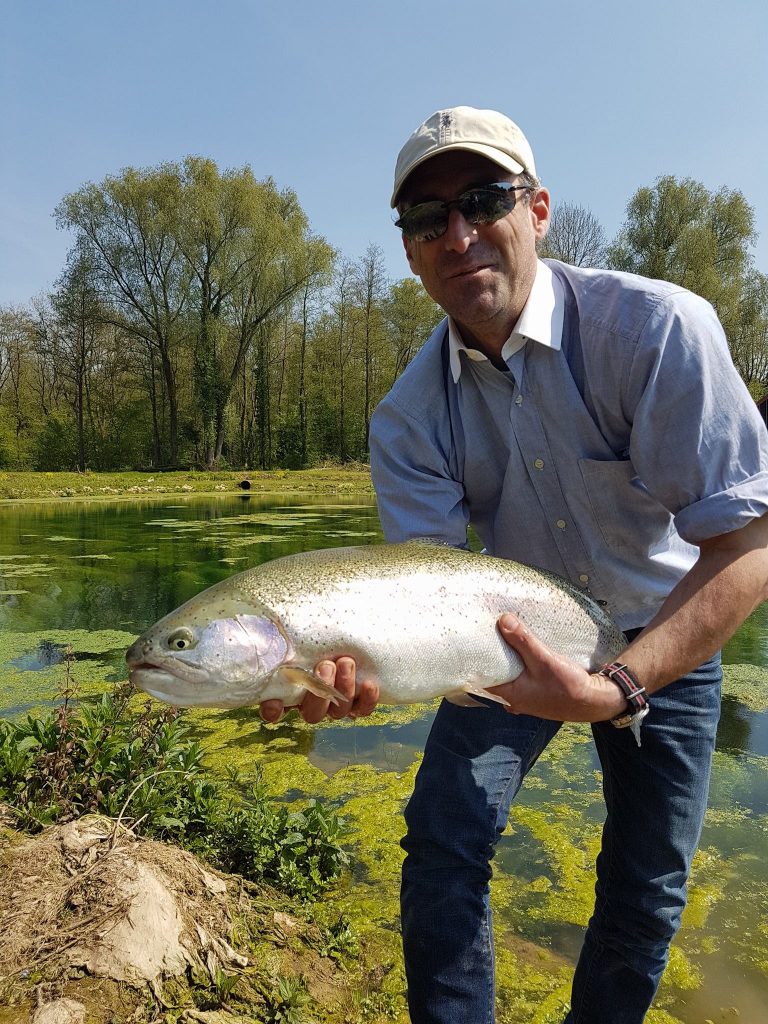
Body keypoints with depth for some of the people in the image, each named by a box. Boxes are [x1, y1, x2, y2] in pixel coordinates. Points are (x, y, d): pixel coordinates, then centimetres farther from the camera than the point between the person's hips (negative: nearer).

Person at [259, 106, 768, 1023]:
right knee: (442, 845, -7)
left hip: (667, 641, -1)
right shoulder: (408, 417, -16)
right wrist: (367, 663, -43)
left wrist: (617, 689, -42)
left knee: (646, 896, 8)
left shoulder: (655, 328, -27)